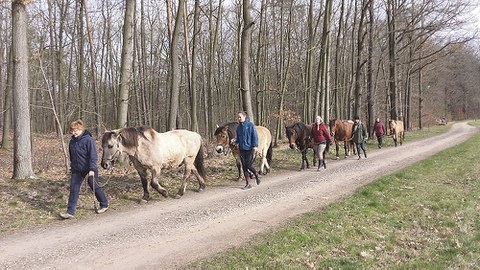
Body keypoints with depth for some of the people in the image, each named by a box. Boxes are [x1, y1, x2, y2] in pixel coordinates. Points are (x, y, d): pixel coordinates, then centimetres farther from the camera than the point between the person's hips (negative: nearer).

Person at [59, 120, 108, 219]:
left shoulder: (88, 139, -17)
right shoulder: (72, 141, 4)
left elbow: (93, 155, -20)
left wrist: (92, 169, -25)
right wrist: (72, 166, 21)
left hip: (89, 169, -6)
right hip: (77, 170, 6)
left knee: (95, 186, 8)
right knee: (73, 188, 0)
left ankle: (104, 205, 28)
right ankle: (70, 212, 3)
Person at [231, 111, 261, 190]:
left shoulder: (250, 125, -7)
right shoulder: (239, 127, 10)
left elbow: (255, 136, -9)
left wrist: (255, 146, -17)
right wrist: (234, 140, -5)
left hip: (249, 148, -6)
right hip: (241, 149, 6)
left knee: (248, 165, -5)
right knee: (244, 166, 5)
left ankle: (257, 175, 25)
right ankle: (248, 184, 12)